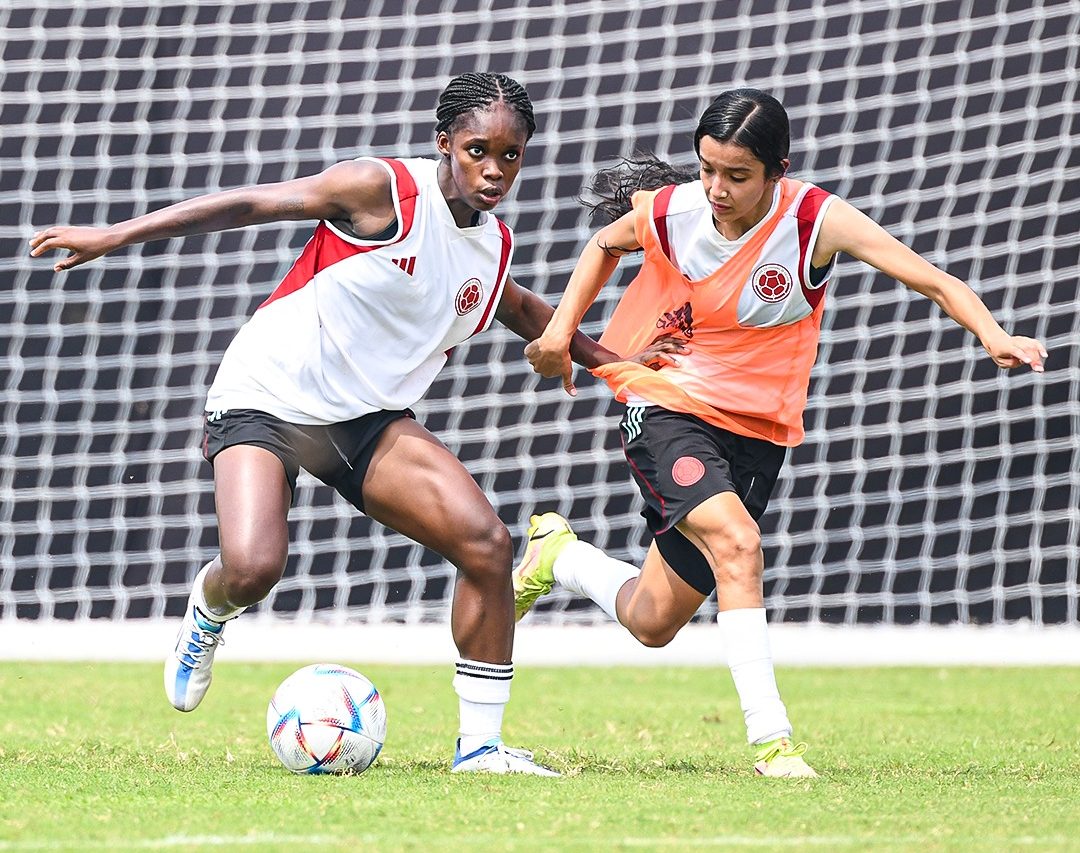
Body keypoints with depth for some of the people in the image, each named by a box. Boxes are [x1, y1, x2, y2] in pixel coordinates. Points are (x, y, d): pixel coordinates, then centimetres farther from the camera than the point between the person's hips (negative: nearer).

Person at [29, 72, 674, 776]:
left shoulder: (493, 244, 5)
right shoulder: (384, 190, -16)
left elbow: (518, 308, 30)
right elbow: (250, 204, -14)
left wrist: (604, 357, 33)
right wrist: (116, 236, -18)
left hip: (369, 417, 6)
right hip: (269, 396, -6)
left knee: (487, 542, -15)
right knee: (254, 570, -27)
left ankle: (481, 745, -4)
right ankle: (209, 612, 14)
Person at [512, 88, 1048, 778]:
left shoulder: (818, 221, -17)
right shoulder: (666, 210, -12)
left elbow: (934, 281, -22)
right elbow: (606, 243, 13)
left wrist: (994, 336, -40)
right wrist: (561, 330, 3)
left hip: (757, 430, 2)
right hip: (667, 409, -2)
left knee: (654, 623, 8)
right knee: (737, 542, -31)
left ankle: (557, 554, 38)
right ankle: (771, 739, -28)